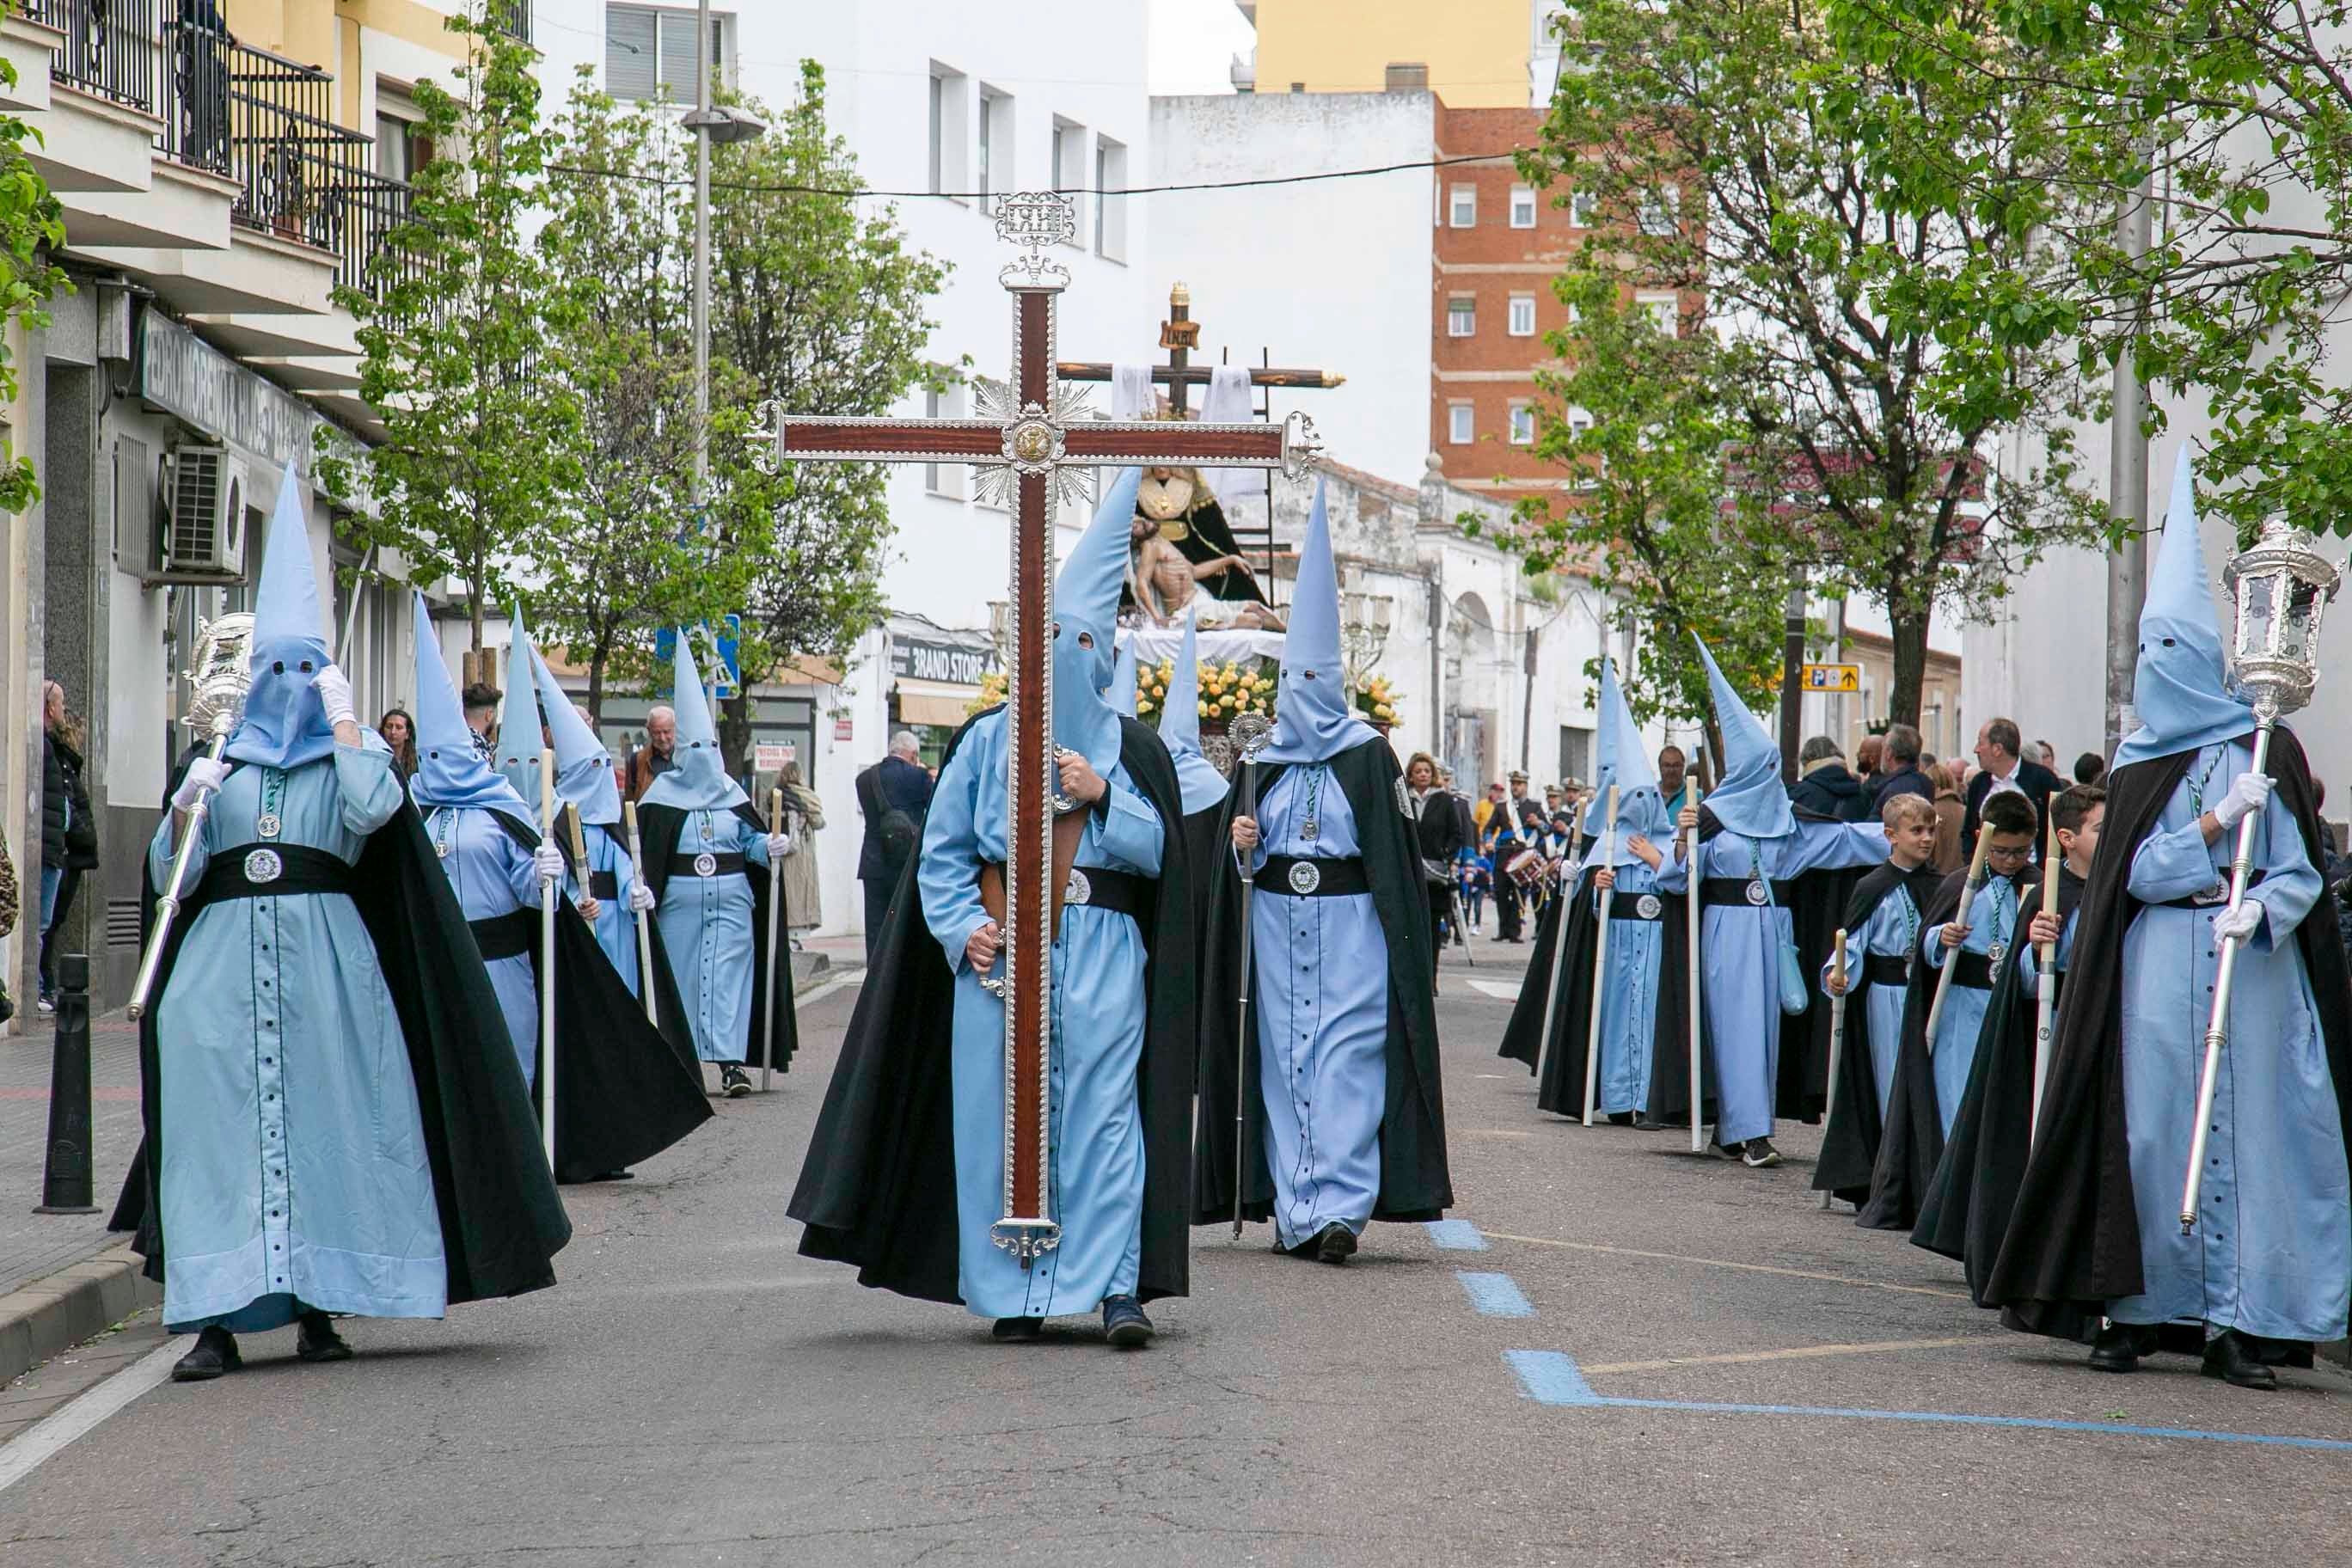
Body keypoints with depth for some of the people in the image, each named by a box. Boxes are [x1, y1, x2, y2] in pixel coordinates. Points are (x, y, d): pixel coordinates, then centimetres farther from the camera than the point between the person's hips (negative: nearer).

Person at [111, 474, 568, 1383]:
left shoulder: (347, 758, 12)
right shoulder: (219, 763, 15)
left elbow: (374, 807, -13)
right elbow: (167, 879, 9)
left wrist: (343, 717, -4)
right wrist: (184, 809, -8)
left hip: (325, 966, -1)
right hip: (223, 963, 1)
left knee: (323, 1120, -2)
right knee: (217, 1123, -6)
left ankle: (317, 1307, 6)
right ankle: (218, 1319, -8)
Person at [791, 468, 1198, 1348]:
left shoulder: (1128, 747, 10)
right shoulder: (985, 741, 11)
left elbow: (1157, 853, 5)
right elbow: (941, 851, 9)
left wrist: (1103, 797, -9)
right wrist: (965, 928, -5)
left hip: (1100, 947, -1)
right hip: (999, 945, 1)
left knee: (1103, 1101, -11)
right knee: (999, 1104, -1)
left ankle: (1117, 1285, -13)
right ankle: (1014, 1292, 6)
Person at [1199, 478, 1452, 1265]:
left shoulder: (1367, 756, -1)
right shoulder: (1264, 760, 10)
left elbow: (1397, 852, -4)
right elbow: (1242, 855, 17)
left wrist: (1400, 944, -11)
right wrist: (1242, 844, -8)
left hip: (1350, 926, -4)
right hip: (1277, 924, 4)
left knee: (1347, 1059, -11)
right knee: (1284, 1059, 3)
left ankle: (1340, 1205, -15)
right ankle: (1294, 1209, 7)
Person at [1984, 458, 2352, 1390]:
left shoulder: (2265, 751, 4)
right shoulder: (2140, 763, 13)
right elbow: (2138, 872, 2)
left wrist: (2255, 912, -22)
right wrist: (2217, 821, -11)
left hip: (2248, 965, -3)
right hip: (2155, 966, 3)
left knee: (2244, 1124, -5)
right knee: (2149, 1128, -1)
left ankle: (2241, 1323, -4)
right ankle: (2137, 1308, 4)